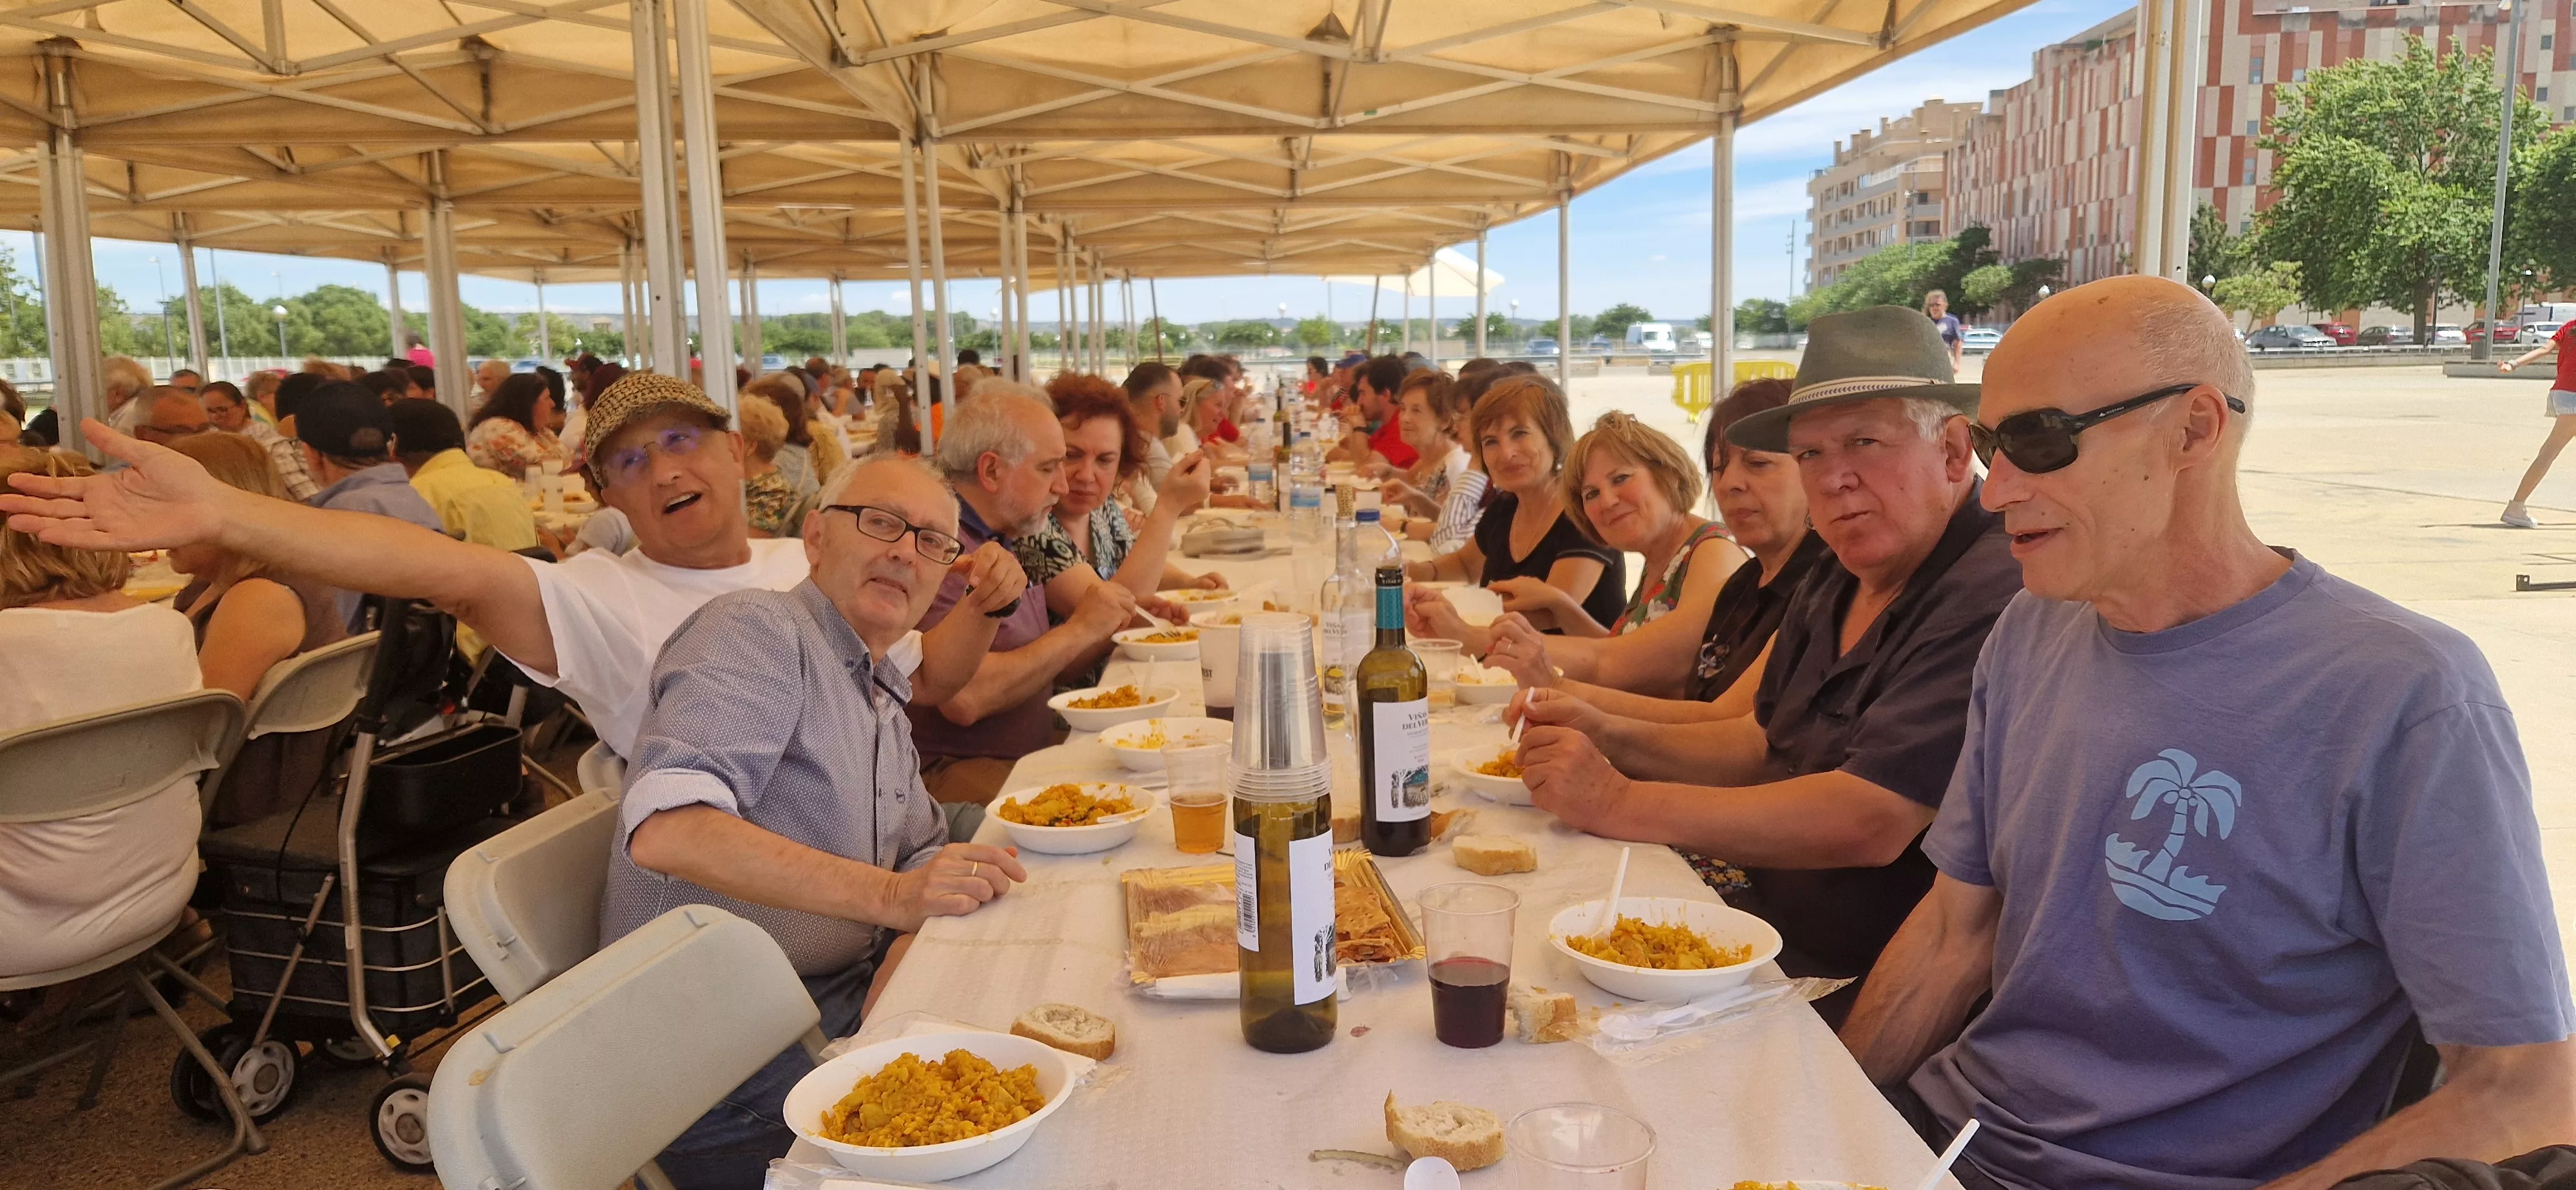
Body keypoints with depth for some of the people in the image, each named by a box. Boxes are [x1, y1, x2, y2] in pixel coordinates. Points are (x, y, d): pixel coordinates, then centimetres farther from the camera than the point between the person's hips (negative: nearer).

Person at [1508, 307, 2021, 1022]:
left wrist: (1621, 804, -21)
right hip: (1764, 928, 8)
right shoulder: (1837, 583, 9)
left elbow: (1869, 819, -28)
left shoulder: (1991, 599, -22)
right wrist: (1611, 740, -1)